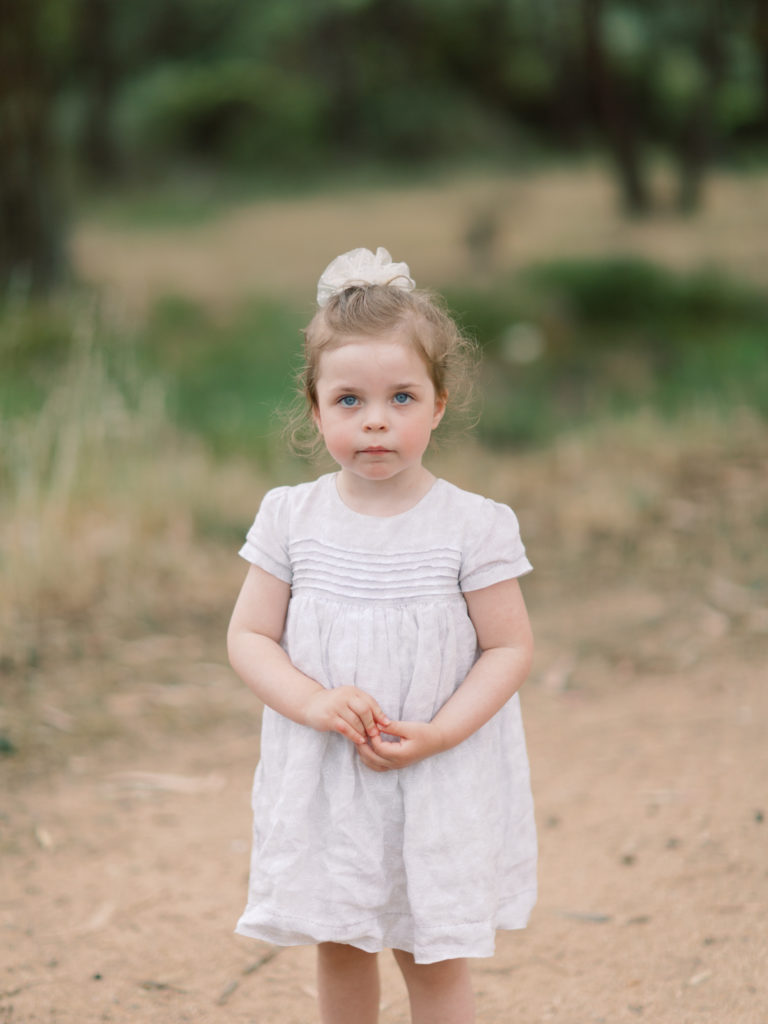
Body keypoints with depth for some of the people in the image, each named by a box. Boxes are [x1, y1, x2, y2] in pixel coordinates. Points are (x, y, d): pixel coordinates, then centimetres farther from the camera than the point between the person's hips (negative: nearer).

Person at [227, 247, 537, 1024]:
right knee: (338, 948, 17)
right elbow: (249, 637, -2)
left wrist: (437, 734, -20)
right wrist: (314, 702, -19)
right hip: (322, 781, 2)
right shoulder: (291, 517, -5)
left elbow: (509, 647, -7)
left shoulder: (473, 526, -11)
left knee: (432, 957, 8)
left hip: (438, 784, -2)